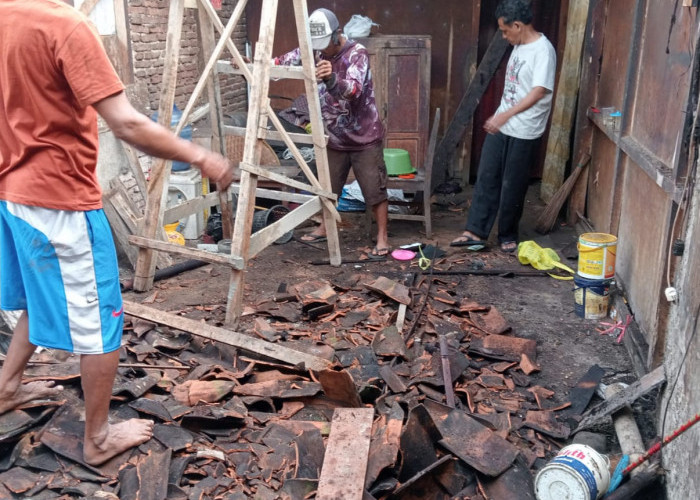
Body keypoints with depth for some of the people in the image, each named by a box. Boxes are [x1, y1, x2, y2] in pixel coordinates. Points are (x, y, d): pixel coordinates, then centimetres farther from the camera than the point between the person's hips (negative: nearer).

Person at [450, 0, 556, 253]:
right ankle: (476, 232, 9)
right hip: (501, 126, 8)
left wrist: (506, 115, -30)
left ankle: (508, 236, 18)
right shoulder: (519, 46, 11)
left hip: (524, 132, -8)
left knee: (513, 186, 2)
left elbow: (539, 92, -24)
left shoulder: (543, 50, -16)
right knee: (486, 178, 5)